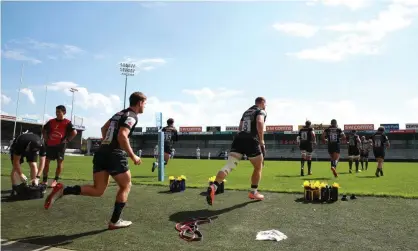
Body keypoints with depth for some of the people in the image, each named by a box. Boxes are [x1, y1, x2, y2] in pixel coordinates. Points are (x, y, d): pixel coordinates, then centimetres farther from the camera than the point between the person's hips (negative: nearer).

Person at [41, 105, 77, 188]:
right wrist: (46, 139, 10)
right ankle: (44, 180, 15)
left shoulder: (67, 122, -6)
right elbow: (44, 130, 21)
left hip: (60, 145, -4)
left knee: (60, 162, 1)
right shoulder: (51, 121, 7)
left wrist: (67, 140, -11)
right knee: (46, 161, 5)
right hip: (50, 144, 4)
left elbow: (74, 132, -11)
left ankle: (55, 180, 13)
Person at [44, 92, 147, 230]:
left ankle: (63, 190, -5)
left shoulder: (120, 113, 21)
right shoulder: (132, 116, -7)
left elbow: (104, 128, 30)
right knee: (126, 186, 11)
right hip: (115, 155, -8)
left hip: (101, 153, 8)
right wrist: (133, 156, -16)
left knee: (98, 190, 11)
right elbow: (122, 136, -22)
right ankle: (114, 221, 14)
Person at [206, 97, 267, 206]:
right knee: (258, 167, 17)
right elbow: (259, 123, -14)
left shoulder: (246, 112, 30)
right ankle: (253, 192, 22)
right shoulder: (262, 111, 8)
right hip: (251, 141, -5)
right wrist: (261, 140, -12)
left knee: (229, 166, -8)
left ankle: (213, 187, -28)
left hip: (238, 139, 5)